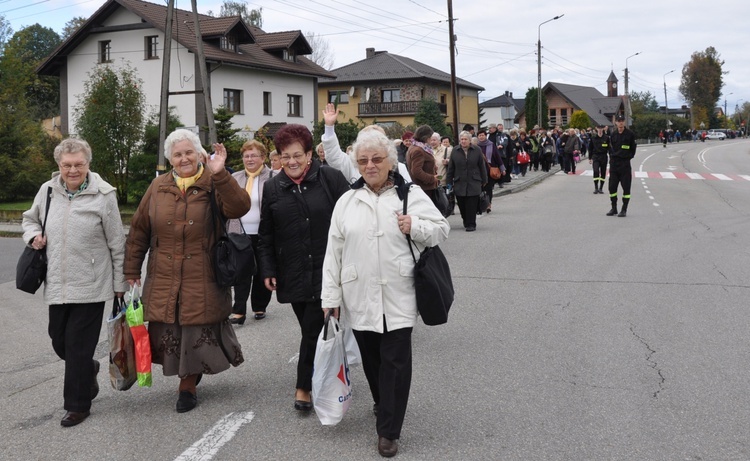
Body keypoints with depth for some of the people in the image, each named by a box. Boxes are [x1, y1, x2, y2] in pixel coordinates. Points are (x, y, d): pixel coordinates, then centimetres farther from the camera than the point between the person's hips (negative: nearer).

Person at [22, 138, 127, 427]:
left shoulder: (103, 195, -8)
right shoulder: (48, 190, 4)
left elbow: (117, 243, -3)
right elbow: (30, 219, 24)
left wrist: (119, 283, 0)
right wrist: (33, 235, 1)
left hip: (90, 285, -5)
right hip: (57, 284, 5)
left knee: (78, 346, 0)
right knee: (59, 341, 13)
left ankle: (78, 405, 16)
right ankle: (89, 371, 44)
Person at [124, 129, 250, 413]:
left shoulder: (213, 185, -2)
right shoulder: (159, 187, 7)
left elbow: (239, 208, -22)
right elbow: (139, 230, 12)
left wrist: (219, 174, -30)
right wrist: (131, 269, 11)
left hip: (202, 280, -3)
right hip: (164, 280, 3)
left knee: (197, 333, 3)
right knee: (167, 333, 7)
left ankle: (188, 385, 25)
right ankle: (188, 379, 32)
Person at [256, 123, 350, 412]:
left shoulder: (331, 179, -3)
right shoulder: (272, 188, 7)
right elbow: (266, 235, 11)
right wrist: (267, 270, 5)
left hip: (326, 270, -3)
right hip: (292, 274, 3)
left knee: (314, 328, -4)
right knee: (309, 328, 9)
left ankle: (304, 387, 7)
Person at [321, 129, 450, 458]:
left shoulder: (411, 195, 0)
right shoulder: (347, 201, 5)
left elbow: (442, 229, 3)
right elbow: (334, 251, 4)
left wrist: (415, 227, -17)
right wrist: (331, 295, 1)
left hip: (397, 297, -2)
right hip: (359, 297, 3)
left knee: (395, 362, -1)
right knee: (371, 358, 15)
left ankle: (388, 430, 9)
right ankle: (382, 404, 40)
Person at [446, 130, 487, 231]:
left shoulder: (477, 150, 2)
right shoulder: (455, 151, 5)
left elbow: (482, 166, 6)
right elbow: (451, 168, 7)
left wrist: (484, 181, 6)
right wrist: (449, 182, 5)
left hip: (474, 184, -1)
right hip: (459, 184, 1)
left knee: (472, 205, -5)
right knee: (462, 205, 4)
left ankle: (471, 224, 1)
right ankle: (466, 221, 23)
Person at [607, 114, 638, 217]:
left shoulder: (630, 134, -2)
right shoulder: (613, 134, 9)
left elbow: (633, 149, 2)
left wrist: (628, 157, -3)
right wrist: (612, 156, 6)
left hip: (625, 163, -4)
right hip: (614, 163, 4)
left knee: (626, 187, -2)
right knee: (612, 186, 5)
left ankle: (624, 209, 3)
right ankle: (614, 208, 16)